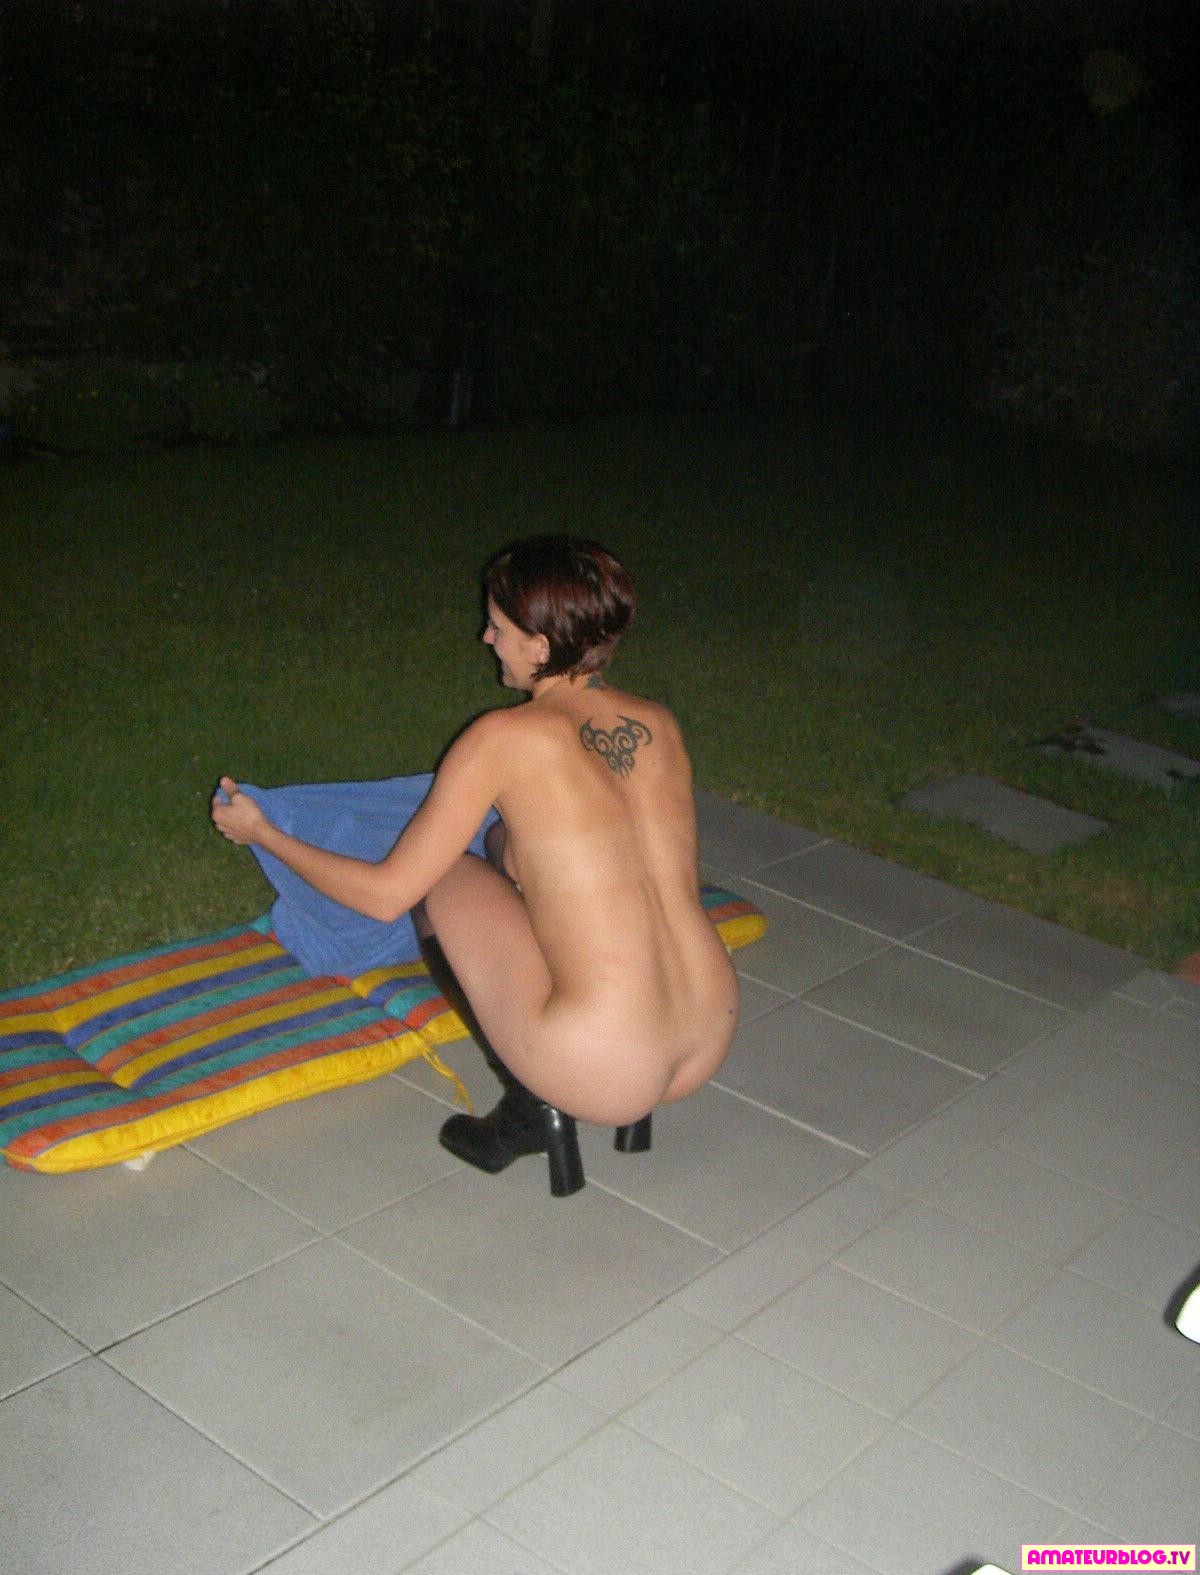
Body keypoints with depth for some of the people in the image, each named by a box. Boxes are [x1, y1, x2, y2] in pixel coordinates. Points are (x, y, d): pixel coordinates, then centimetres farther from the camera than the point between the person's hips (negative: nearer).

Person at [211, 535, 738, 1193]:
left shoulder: (506, 738, -9)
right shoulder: (661, 724, 6)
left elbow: (386, 895, -3)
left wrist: (262, 832, 12)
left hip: (603, 1075, -6)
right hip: (710, 1051, 6)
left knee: (446, 876, 14)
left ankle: (531, 1106, 10)